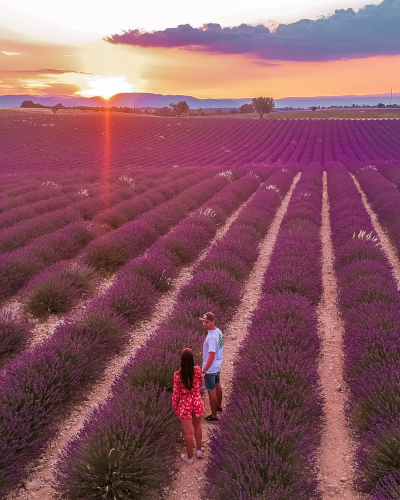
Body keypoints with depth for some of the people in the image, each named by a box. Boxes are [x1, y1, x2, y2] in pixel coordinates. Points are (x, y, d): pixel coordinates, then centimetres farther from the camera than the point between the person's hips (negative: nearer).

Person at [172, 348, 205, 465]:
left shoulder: (178, 374, -22)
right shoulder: (197, 370, -16)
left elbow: (176, 392, -12)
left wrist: (174, 406, 3)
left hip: (184, 404, -3)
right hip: (197, 402, 3)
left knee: (188, 432, 9)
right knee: (197, 425, 27)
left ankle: (189, 457, 27)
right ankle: (199, 450, 42)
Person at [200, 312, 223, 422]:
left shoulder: (211, 337, -31)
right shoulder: (218, 331, -3)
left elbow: (212, 356, -31)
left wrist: (204, 371, -24)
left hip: (210, 369, -9)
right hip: (218, 365, 9)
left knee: (211, 391, 4)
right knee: (217, 386, 27)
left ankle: (213, 416, 17)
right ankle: (218, 406, 49)